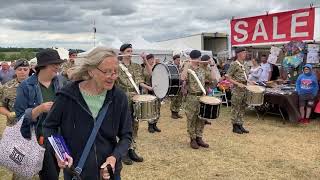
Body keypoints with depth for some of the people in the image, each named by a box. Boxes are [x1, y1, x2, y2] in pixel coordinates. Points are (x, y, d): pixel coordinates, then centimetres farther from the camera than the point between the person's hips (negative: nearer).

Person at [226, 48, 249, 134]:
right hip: (237, 90, -8)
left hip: (244, 89, 8)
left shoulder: (242, 64, 13)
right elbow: (228, 77, -14)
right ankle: (235, 126, 10)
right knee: (235, 109, 0)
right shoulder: (234, 64, -11)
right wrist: (238, 84, -20)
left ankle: (240, 125, 22)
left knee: (242, 108, 13)